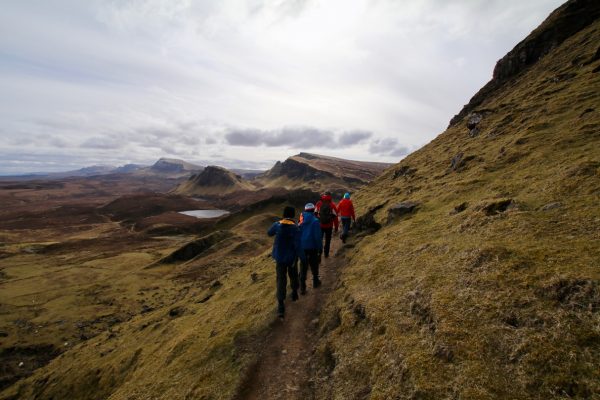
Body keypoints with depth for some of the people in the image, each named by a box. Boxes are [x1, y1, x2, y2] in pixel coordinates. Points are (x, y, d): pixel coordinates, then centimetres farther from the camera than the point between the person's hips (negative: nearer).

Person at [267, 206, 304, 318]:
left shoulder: (277, 225, -9)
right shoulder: (295, 228, -18)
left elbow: (269, 233, 12)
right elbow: (297, 246, -21)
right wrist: (303, 258, -10)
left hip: (280, 257, 1)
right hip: (292, 257, -1)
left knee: (281, 280, 4)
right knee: (293, 275, 24)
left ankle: (281, 305, -2)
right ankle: (294, 293, 44)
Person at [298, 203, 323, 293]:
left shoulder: (301, 221, 1)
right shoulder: (315, 221, -13)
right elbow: (318, 236, -14)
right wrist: (319, 248, -5)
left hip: (302, 247, 3)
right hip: (312, 247, -3)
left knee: (303, 267, 8)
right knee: (314, 265, 17)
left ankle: (302, 288, 7)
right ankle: (315, 282, 34)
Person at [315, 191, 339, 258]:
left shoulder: (318, 204, -5)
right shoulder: (332, 205, -9)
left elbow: (315, 214, 0)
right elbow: (335, 216, -8)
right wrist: (336, 227, 2)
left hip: (319, 225, 1)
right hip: (329, 226, -1)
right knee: (327, 240, 16)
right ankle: (326, 254, 22)